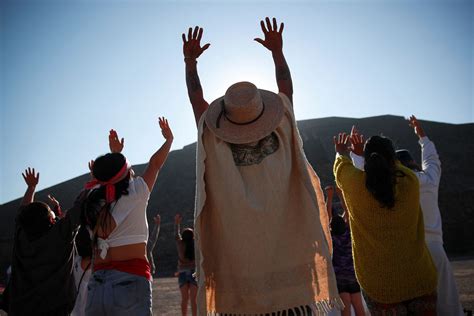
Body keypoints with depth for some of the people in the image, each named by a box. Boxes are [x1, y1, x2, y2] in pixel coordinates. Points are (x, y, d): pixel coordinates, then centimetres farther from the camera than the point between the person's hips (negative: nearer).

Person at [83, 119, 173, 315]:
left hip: (97, 283, 6)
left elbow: (105, 177, 31)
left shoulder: (94, 200, 8)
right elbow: (155, 163, 12)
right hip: (131, 279, -5)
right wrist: (169, 139, 28)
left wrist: (114, 154, 46)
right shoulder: (135, 194, -4)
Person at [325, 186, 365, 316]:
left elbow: (327, 215, -12)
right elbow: (347, 211, 1)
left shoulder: (331, 237, -8)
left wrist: (329, 197, -11)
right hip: (352, 275, 3)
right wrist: (340, 194, 1)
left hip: (338, 277, -3)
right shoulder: (348, 234, -1)